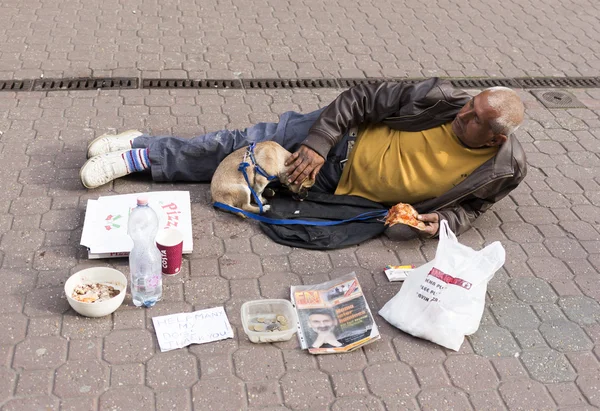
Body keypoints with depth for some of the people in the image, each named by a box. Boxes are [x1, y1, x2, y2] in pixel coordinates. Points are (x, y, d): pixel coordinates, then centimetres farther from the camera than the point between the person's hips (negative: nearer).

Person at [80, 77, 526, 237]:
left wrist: (444, 221, -18)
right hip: (342, 140, 0)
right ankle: (141, 150, 12)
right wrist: (318, 141, -22)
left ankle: (137, 156, 11)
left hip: (343, 189, 0)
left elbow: (469, 204, 4)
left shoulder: (505, 170, -14)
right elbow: (364, 97, -13)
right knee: (245, 144, -8)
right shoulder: (442, 99, -18)